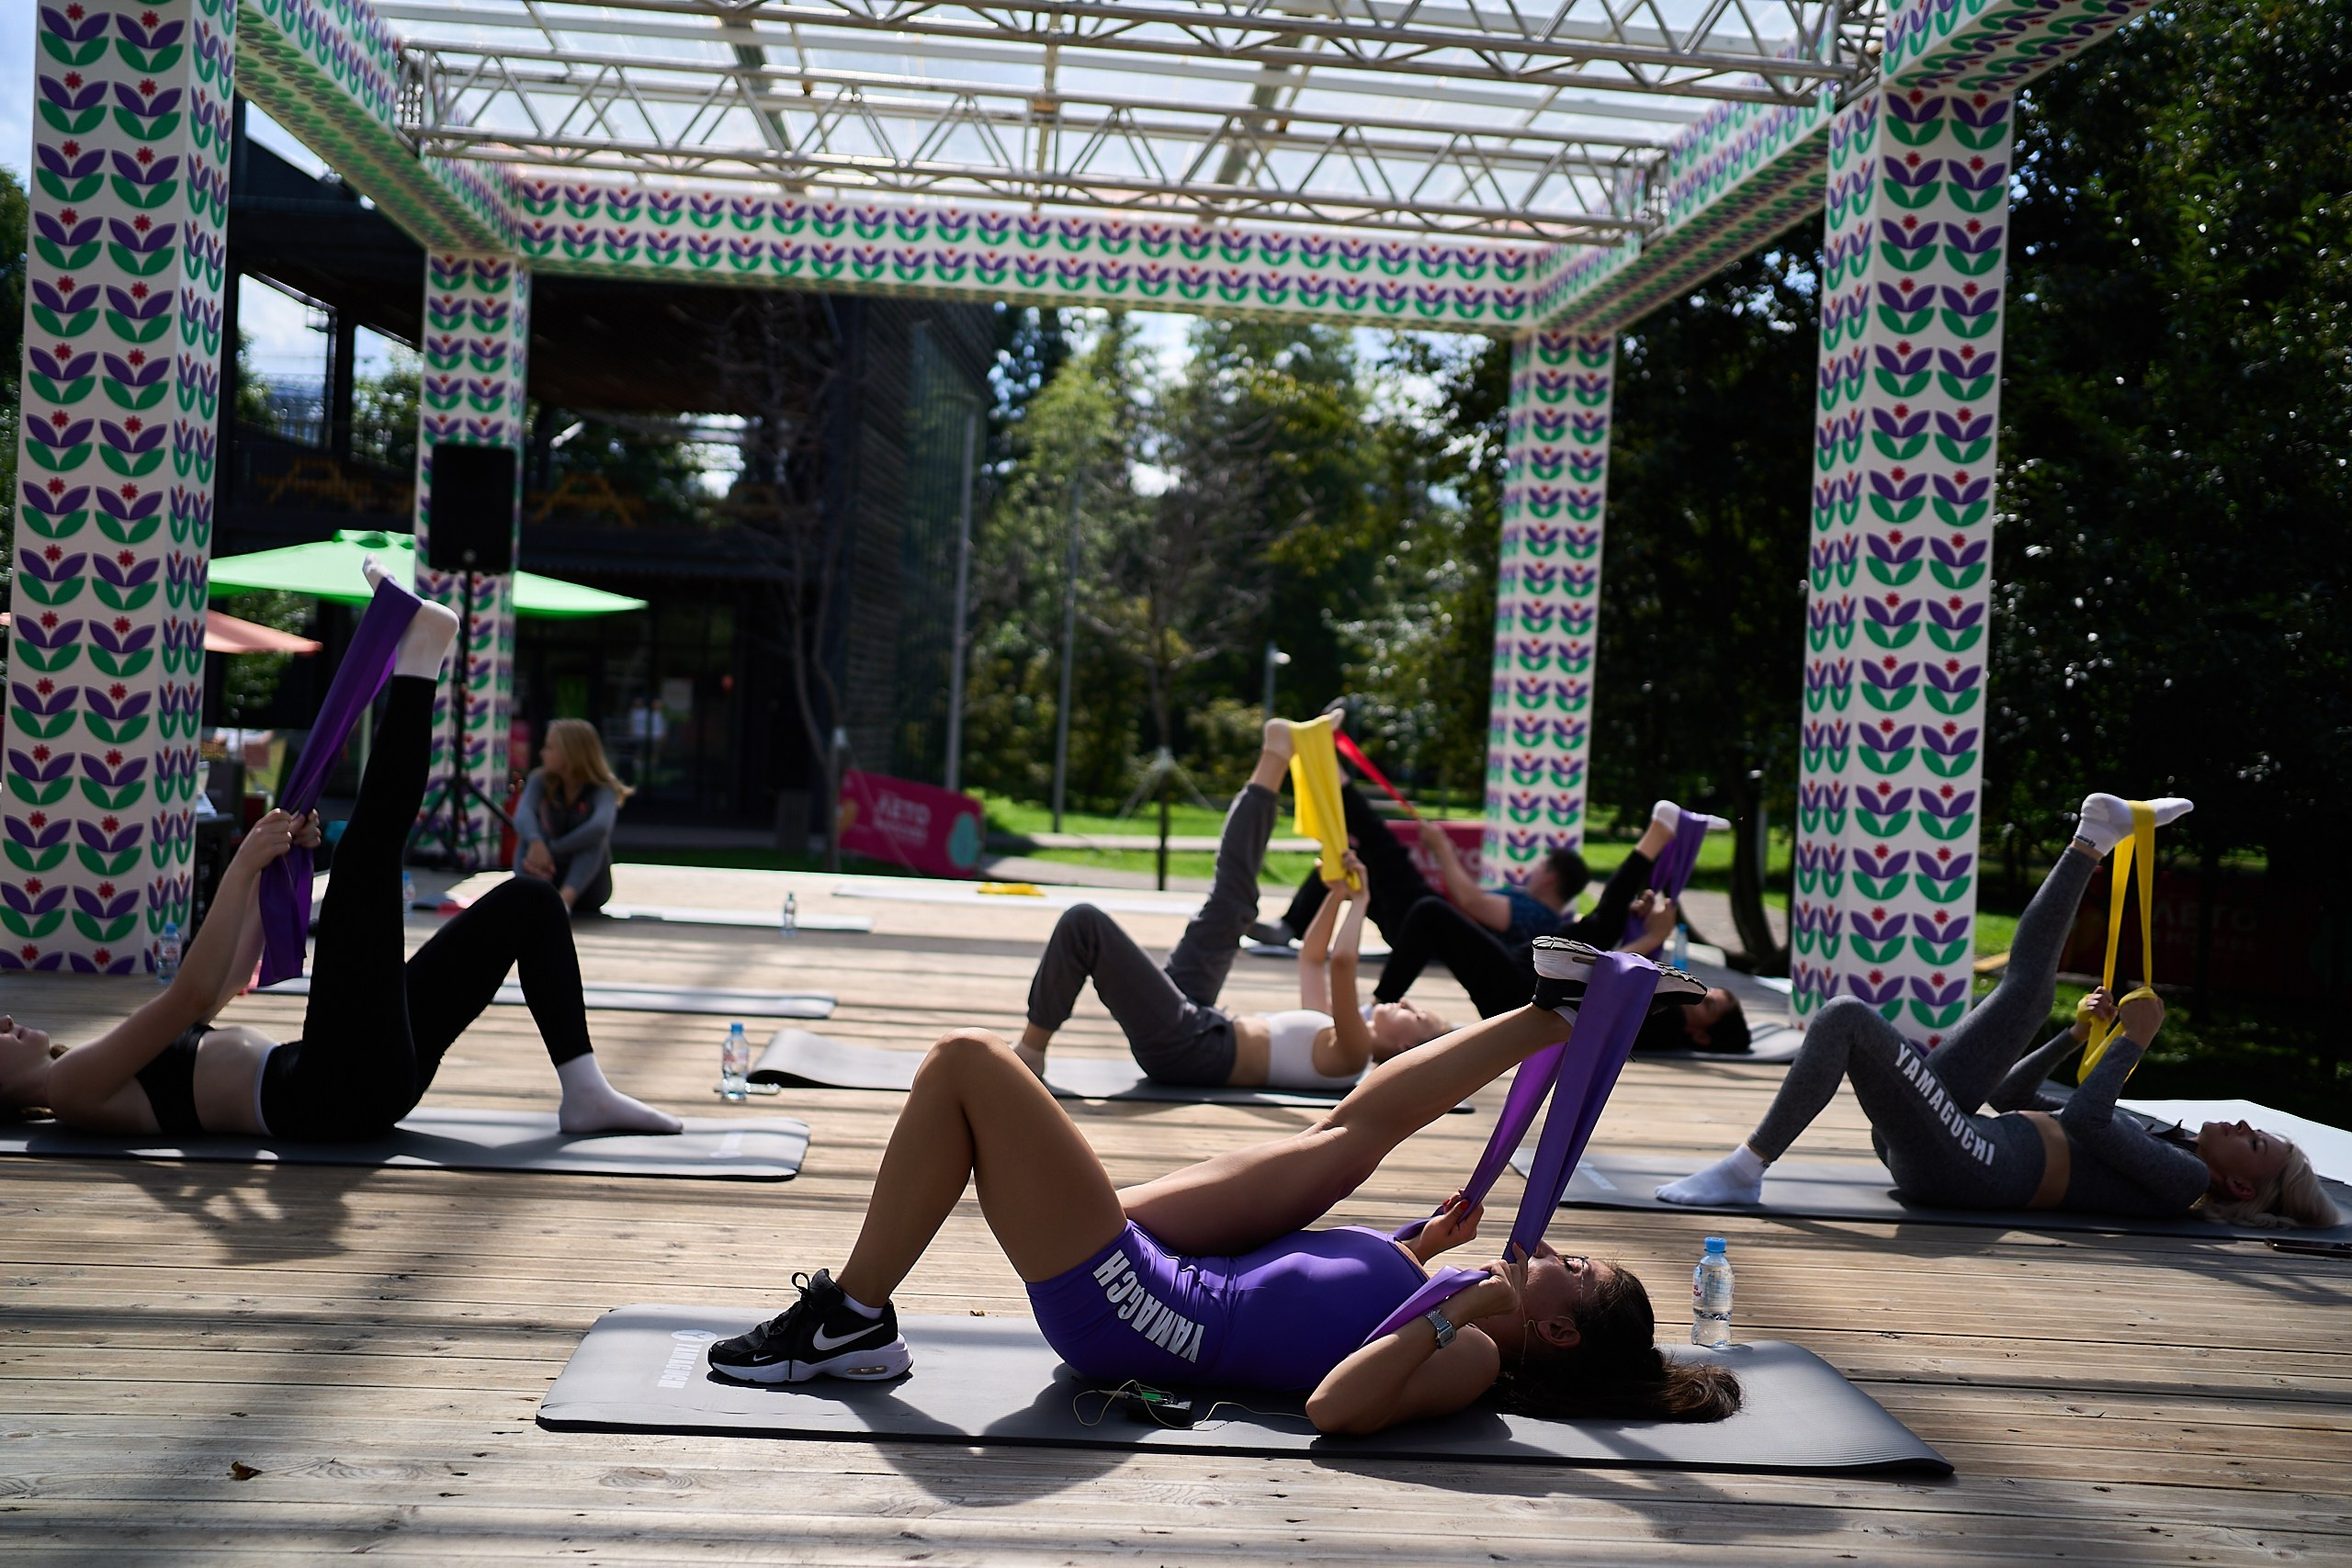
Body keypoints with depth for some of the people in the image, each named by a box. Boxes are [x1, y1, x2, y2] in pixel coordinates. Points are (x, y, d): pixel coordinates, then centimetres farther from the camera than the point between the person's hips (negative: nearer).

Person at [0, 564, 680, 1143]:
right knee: (367, 849, -24)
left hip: (370, 1075, 9)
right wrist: (243, 867, -12)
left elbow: (232, 975, 32)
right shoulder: (71, 1088, -1)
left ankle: (584, 1091, -6)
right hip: (335, 1093, -9)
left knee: (527, 901, 10)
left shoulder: (110, 1065, 26)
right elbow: (193, 992, -16)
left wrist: (275, 859, 23)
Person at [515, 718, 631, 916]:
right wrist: (536, 843, -48)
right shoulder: (542, 781, -6)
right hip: (550, 880, 3)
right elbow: (522, 814, -28)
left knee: (593, 837, -29)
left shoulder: (602, 790, -16)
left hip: (586, 887, -3)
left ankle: (565, 898, -49)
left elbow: (601, 826, -38)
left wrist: (552, 850, -37)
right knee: (531, 834, -21)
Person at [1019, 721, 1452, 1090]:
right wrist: (1340, 894, 23)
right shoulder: (1335, 1038, 15)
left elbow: (1342, 963, -28)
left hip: (1180, 1045, -9)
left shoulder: (1349, 1055, -11)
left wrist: (1361, 903, -13)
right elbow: (1311, 958, 32)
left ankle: (1030, 1051, -7)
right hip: (1190, 1024, 9)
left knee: (1084, 923, -23)